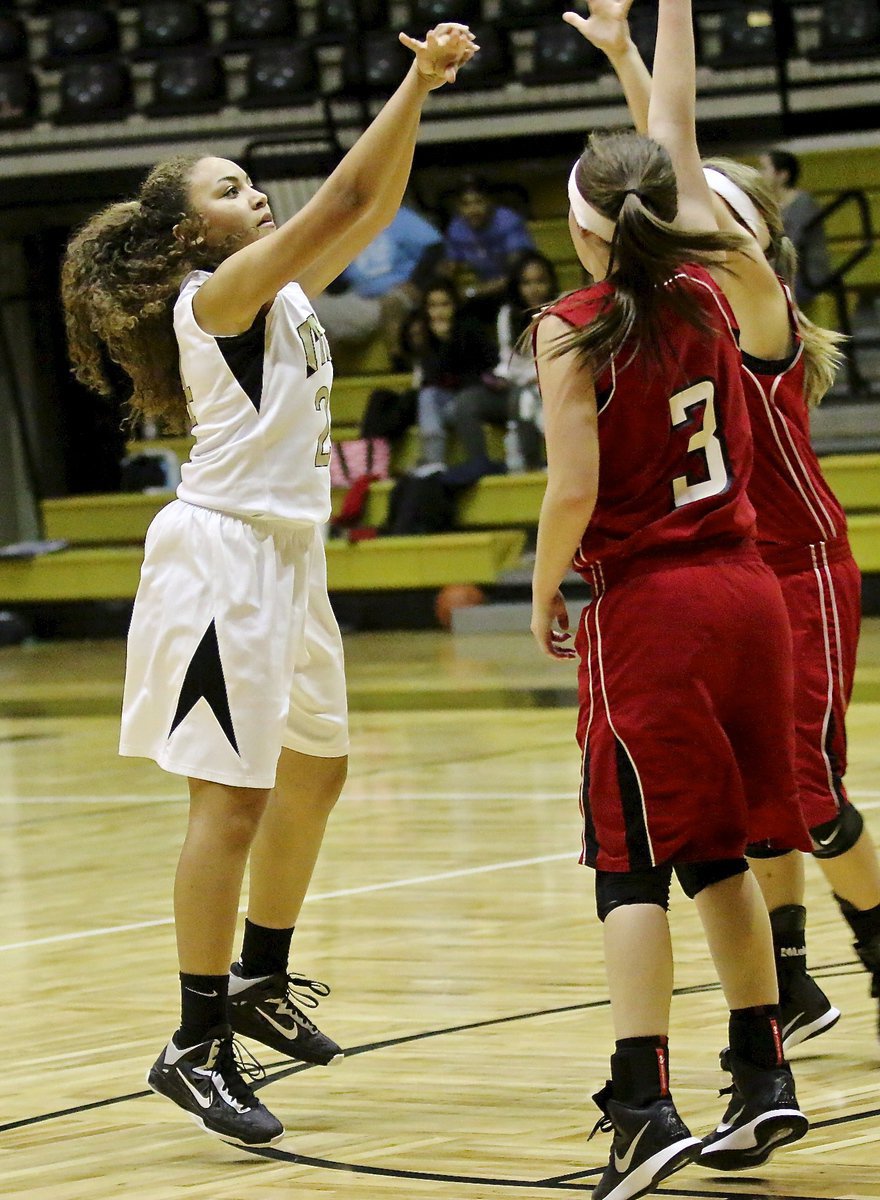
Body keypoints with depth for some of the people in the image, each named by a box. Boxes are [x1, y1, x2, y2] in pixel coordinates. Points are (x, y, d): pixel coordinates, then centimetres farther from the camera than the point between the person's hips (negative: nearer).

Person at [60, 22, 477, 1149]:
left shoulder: (283, 293, 13)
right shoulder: (219, 290, -12)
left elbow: (373, 208, 13)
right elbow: (343, 202, -20)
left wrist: (419, 92, 2)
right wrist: (416, 81, -15)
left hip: (285, 552, 10)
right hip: (227, 556, -10)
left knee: (314, 772, 21)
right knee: (232, 799, -11)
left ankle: (260, 982, 36)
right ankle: (196, 1046, -9)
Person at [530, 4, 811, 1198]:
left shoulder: (574, 334, -12)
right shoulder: (705, 290, 2)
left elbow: (574, 492, -17)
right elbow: (678, 128, 14)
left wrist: (543, 596, -1)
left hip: (646, 608, -5)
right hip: (744, 593, 6)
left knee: (633, 861, -4)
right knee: (717, 851, 16)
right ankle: (764, 1080, 18)